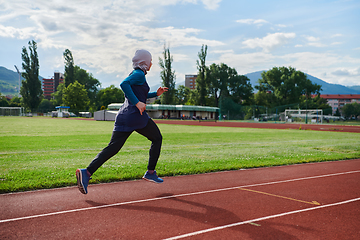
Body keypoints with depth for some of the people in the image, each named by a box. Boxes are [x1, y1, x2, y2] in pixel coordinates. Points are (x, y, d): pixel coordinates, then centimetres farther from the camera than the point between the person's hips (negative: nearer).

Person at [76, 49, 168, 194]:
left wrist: (156, 93, 27)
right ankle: (150, 173, 13)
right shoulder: (139, 74, -5)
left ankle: (87, 172, -14)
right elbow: (124, 84, -23)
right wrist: (137, 103, -24)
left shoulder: (135, 74, 23)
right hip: (136, 116, -8)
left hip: (123, 117, 8)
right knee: (157, 138, 13)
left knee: (113, 147, 1)